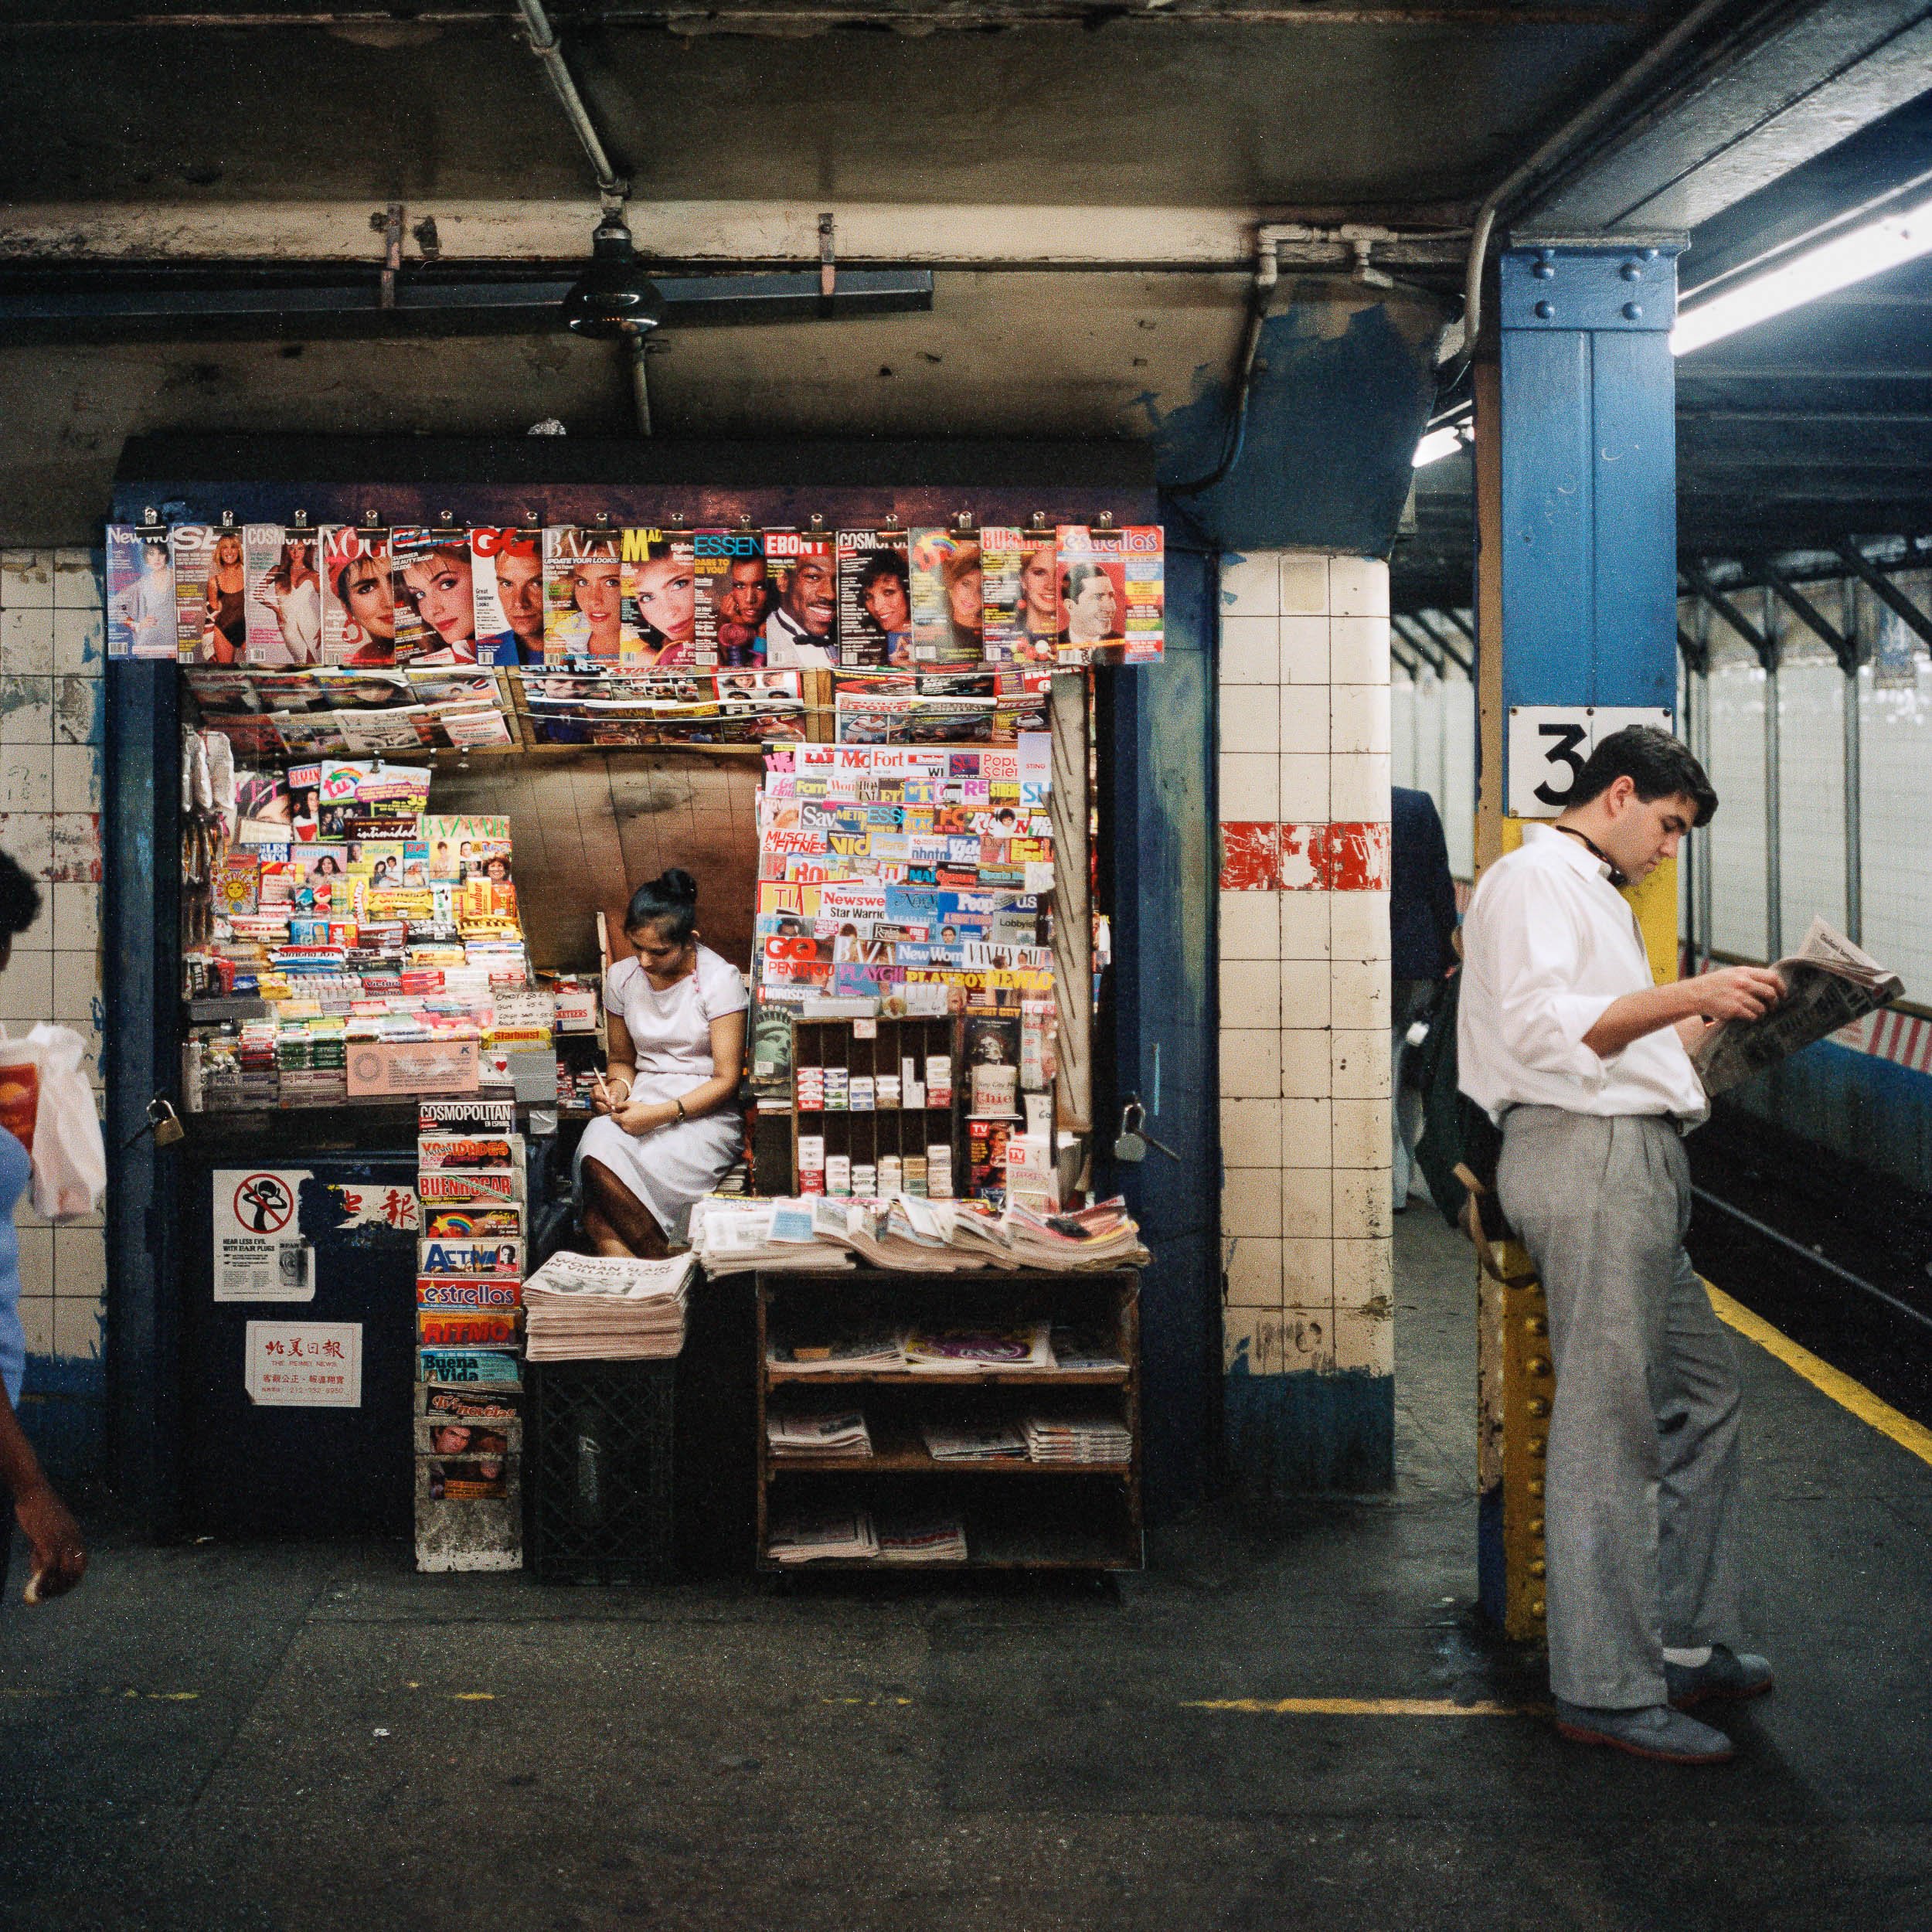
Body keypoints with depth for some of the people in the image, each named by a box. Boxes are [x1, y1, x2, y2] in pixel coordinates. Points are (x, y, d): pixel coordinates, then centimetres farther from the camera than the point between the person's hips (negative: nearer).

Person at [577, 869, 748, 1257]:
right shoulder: (621, 977, 8)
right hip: (644, 1098, 5)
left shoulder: (719, 979, -8)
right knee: (598, 1147, -33)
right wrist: (618, 1087, -5)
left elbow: (726, 1079, -9)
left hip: (705, 1112, -5)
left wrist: (661, 1114, -21)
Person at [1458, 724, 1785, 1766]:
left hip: (1632, 1165, 11)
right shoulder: (1533, 877, -6)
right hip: (1586, 1154, -11)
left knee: (1702, 1390, 16)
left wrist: (1710, 1016, 19)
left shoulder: (1592, 893, 27)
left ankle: (1685, 1639, 25)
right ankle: (1605, 1687, -5)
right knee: (1608, 1423, -9)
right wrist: (1686, 994, -24)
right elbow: (1542, 1025, -21)